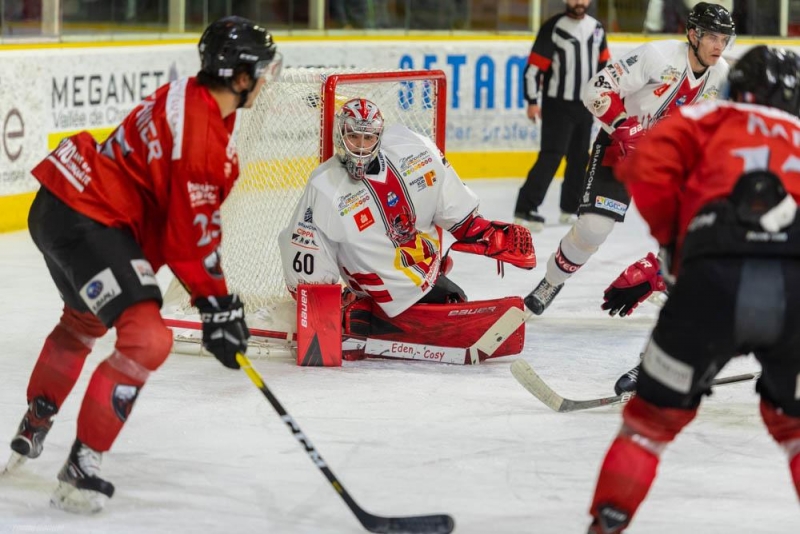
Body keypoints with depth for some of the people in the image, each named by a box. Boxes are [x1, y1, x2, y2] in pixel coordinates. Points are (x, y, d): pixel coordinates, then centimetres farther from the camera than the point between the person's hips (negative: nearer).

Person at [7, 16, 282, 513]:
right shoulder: (199, 132, -23)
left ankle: (34, 427, 54)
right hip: (84, 222, -11)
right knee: (148, 338, -19)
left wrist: (221, 297, 15)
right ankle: (82, 469, -14)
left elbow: (195, 218, 16)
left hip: (62, 208, 11)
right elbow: (191, 235, -20)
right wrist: (217, 304, -11)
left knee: (85, 320, 34)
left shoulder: (194, 101, 8)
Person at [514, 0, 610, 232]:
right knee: (551, 156, -15)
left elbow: (604, 64, 19)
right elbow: (534, 66, -13)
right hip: (557, 105, -6)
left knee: (580, 158, 11)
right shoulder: (553, 28, -11)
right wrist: (532, 101, -17)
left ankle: (570, 209, 23)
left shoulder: (596, 28, 8)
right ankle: (525, 210, -17)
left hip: (584, 104, 6)